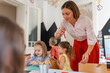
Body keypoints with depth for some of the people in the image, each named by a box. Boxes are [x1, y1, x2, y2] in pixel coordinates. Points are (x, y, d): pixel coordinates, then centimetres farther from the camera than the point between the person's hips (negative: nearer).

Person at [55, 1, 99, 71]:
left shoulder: (85, 20, -32)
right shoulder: (64, 22, -20)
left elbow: (92, 40, -28)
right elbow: (57, 36, -5)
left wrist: (87, 53, -45)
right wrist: (59, 33, -29)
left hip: (90, 45, -3)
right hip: (77, 43, 4)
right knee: (74, 68, 6)